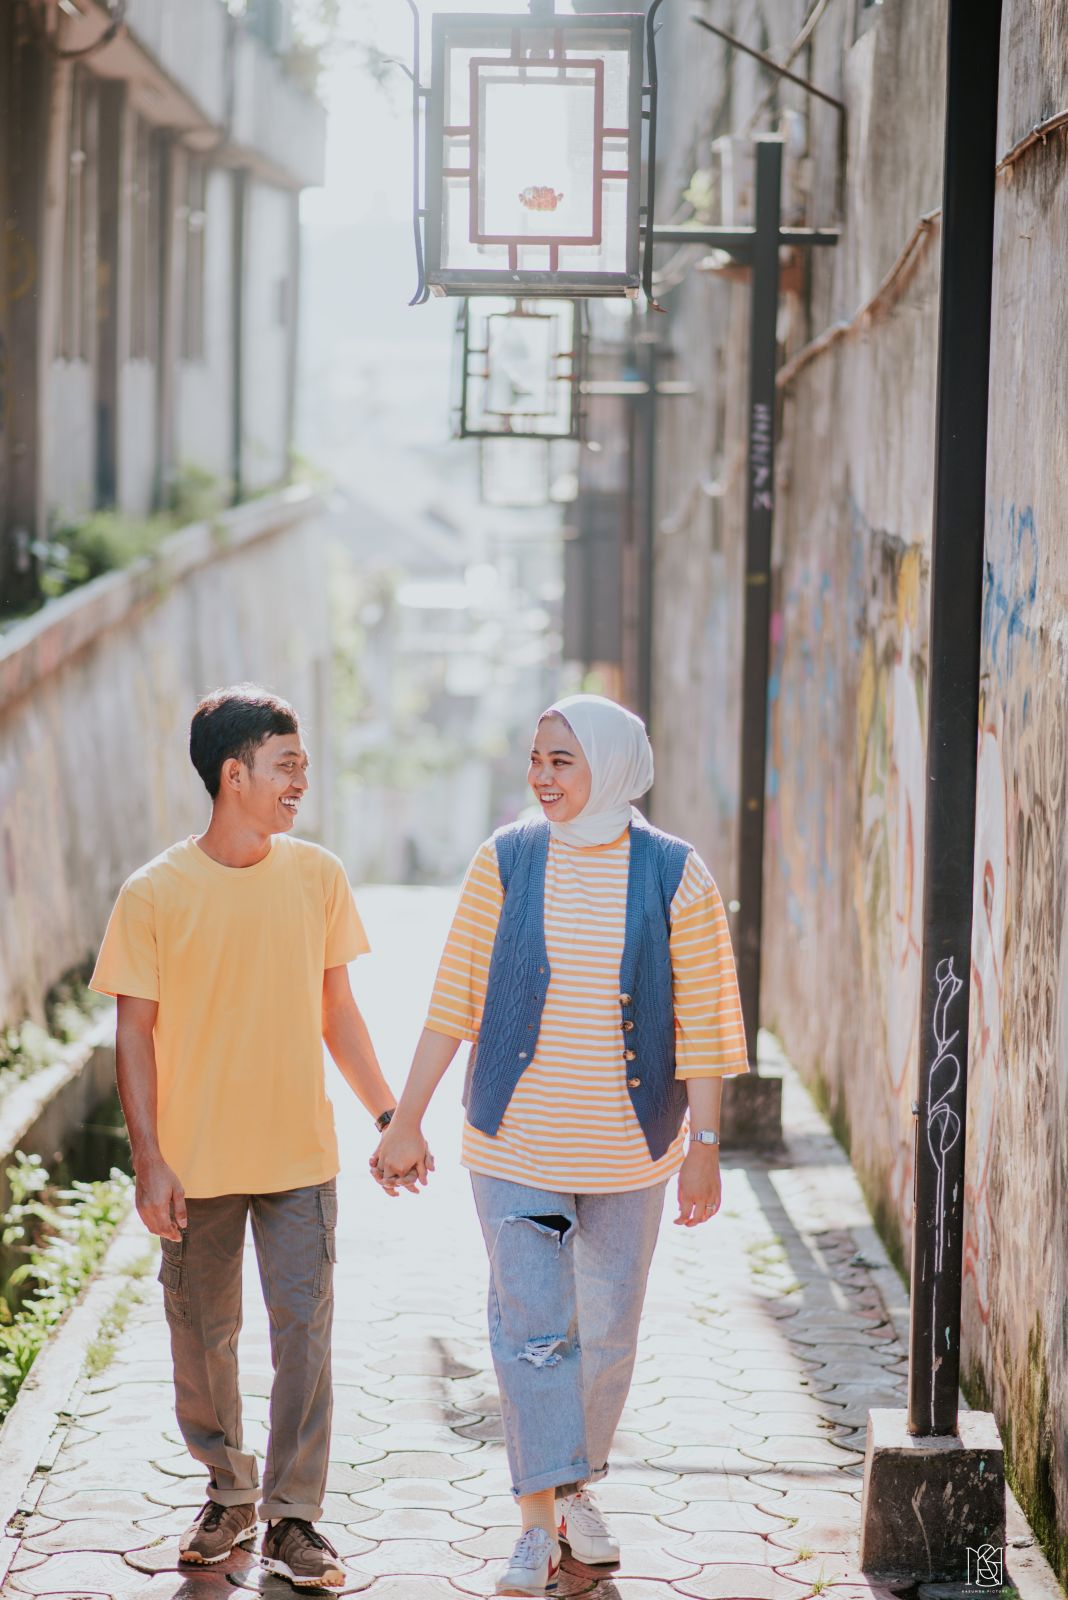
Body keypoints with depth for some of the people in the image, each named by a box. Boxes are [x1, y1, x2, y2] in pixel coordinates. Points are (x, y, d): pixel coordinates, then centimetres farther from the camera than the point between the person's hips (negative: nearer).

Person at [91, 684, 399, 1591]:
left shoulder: (317, 877, 1)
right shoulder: (155, 894, -8)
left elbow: (336, 1011, 10)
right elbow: (136, 1033, -5)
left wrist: (388, 1114, 9)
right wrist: (150, 1160, -10)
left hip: (300, 1157, 2)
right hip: (199, 1165, -1)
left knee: (304, 1331, -2)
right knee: (203, 1336, 9)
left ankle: (292, 1516, 10)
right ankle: (228, 1494, 28)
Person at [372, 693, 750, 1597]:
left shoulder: (675, 876, -6)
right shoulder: (507, 861, -4)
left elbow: (702, 1022, -4)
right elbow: (456, 1001, 0)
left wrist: (704, 1146, -6)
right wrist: (408, 1120, 0)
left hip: (628, 1148, 0)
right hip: (516, 1143, 0)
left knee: (609, 1329, 12)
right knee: (531, 1327, -3)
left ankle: (578, 1488, 32)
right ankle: (540, 1523, 4)